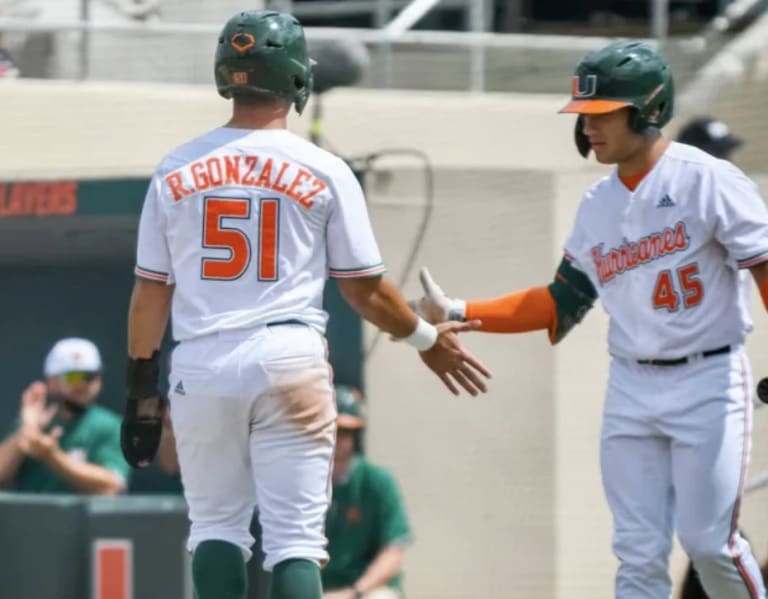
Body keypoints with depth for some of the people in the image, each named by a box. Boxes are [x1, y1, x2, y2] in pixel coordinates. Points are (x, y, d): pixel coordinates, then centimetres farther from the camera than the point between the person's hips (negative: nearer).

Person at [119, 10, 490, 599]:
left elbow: (151, 291, 6)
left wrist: (142, 392, 12)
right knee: (295, 536, 0)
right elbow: (365, 289, 3)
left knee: (216, 526, 14)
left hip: (201, 363, 2)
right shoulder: (324, 171, -1)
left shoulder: (176, 170, 6)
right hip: (289, 357, -2)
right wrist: (428, 338, 19)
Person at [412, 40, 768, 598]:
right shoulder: (598, 205, 8)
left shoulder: (709, 181, -10)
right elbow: (563, 302, 13)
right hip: (631, 388, 5)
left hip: (709, 380, -5)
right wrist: (457, 313, 6)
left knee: (708, 541, -7)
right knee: (639, 553, 3)